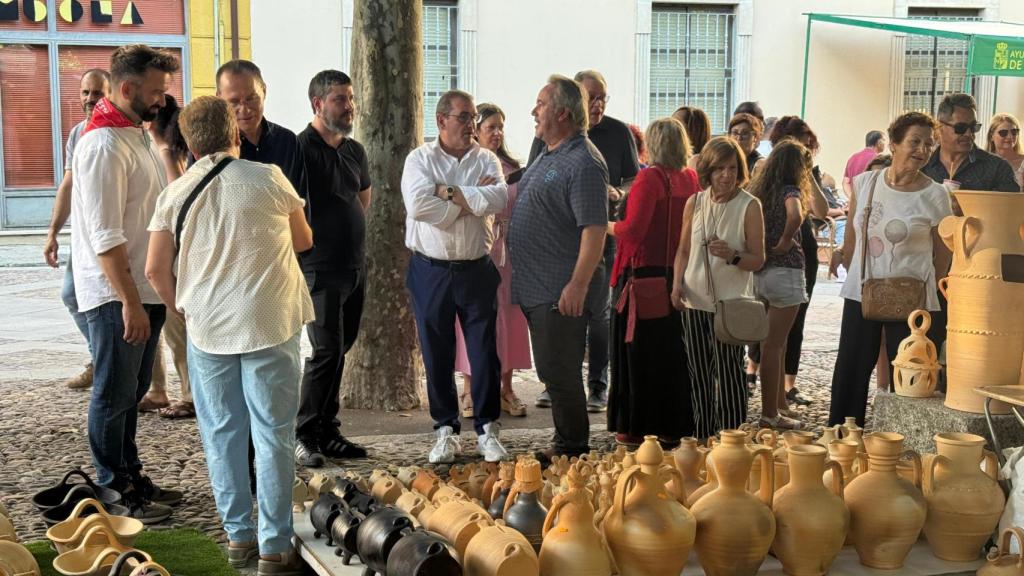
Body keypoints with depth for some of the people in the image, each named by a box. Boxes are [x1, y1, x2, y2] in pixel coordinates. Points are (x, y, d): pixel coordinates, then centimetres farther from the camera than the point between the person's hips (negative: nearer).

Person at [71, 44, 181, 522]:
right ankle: (115, 495, 13)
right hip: (116, 294, -9)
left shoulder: (138, 135, 12)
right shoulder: (104, 145, -18)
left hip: (143, 288, 9)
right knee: (115, 394, 2)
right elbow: (106, 236, -22)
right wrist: (129, 302, -23)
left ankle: (131, 478, 30)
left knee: (133, 390, 17)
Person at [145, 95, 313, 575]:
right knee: (273, 433, 4)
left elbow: (155, 270, 1)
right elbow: (304, 240, 9)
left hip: (206, 327, 2)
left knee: (222, 432, 14)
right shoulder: (267, 178, -4)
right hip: (270, 321, -2)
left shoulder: (175, 193, 1)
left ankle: (239, 537, 22)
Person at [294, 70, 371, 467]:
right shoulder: (300, 148, -11)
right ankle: (304, 436, 2)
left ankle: (328, 432, 20)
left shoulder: (355, 151, 13)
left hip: (355, 267, 8)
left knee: (339, 350, 11)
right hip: (321, 269, -7)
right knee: (326, 351, -10)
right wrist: (309, 242, -10)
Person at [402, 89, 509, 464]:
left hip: (477, 270, 1)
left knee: (485, 353, 4)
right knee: (437, 356, 7)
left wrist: (449, 191, -15)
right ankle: (446, 431, 19)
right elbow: (417, 205, -18)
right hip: (430, 272, -1)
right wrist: (471, 201, -12)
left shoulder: (487, 160, 5)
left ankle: (487, 430, 16)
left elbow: (499, 199, -15)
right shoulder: (420, 159, 0)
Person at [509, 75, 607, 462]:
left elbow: (595, 230, -22)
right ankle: (566, 441, 26)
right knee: (551, 371, 15)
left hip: (562, 292, -10)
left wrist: (578, 284, -25)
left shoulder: (583, 163, -16)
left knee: (560, 372, -2)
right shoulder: (548, 155, 16)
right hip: (535, 286, 10)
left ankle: (572, 448, 10)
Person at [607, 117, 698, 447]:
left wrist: (608, 227, 0)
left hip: (645, 274, -6)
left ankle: (635, 428, 10)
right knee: (673, 351, 13)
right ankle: (672, 428, 19)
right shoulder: (692, 179, 5)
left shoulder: (650, 178, -13)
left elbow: (633, 230, -17)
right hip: (681, 276, 6)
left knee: (638, 351, 4)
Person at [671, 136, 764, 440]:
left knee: (728, 375, -3)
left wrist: (732, 256, -23)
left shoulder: (749, 206, -6)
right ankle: (701, 439, 24)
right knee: (698, 375, 12)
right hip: (694, 301, 4)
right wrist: (677, 284, 0)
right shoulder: (694, 203, 5)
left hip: (731, 302, -4)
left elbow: (758, 260, -5)